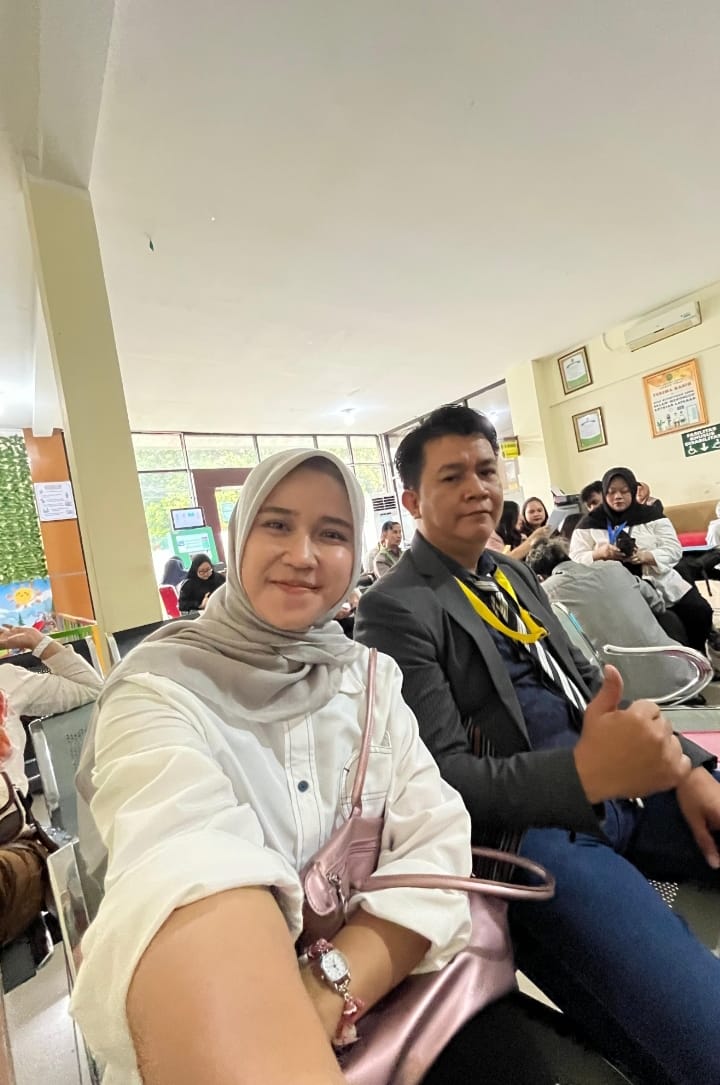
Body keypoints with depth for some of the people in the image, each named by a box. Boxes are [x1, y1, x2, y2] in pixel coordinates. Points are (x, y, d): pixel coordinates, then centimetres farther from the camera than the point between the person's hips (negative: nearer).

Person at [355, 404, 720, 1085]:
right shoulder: (394, 609, -14)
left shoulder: (514, 574, 13)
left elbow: (588, 686, 16)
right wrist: (585, 772, -30)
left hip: (618, 787, 8)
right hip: (527, 830, -8)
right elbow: (440, 775, -17)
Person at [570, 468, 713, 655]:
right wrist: (600, 553, -23)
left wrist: (646, 556, -21)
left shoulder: (650, 514, 5)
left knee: (700, 611, -8)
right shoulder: (590, 523, 1)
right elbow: (575, 560, -4)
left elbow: (674, 550, -2)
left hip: (660, 583, 3)